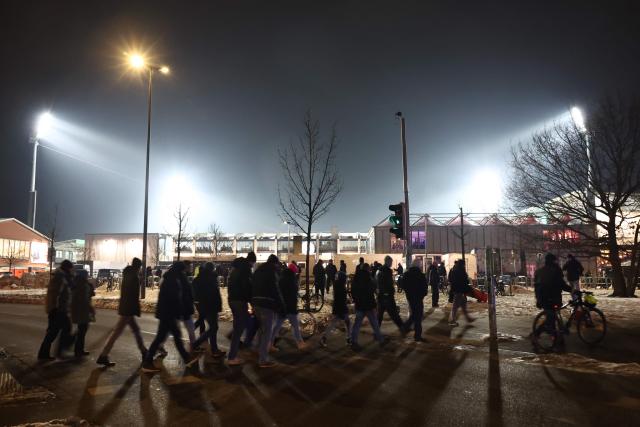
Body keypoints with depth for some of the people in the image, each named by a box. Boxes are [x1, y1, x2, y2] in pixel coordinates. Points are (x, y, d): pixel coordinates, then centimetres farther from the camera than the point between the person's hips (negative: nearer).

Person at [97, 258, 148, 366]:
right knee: (117, 332, -6)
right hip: (128, 308, -10)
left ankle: (144, 352, 24)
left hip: (125, 307, 10)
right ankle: (103, 356, -3)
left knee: (136, 330, 16)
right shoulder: (134, 277, -15)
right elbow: (134, 295, -19)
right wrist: (137, 310, -16)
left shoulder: (128, 275, 12)